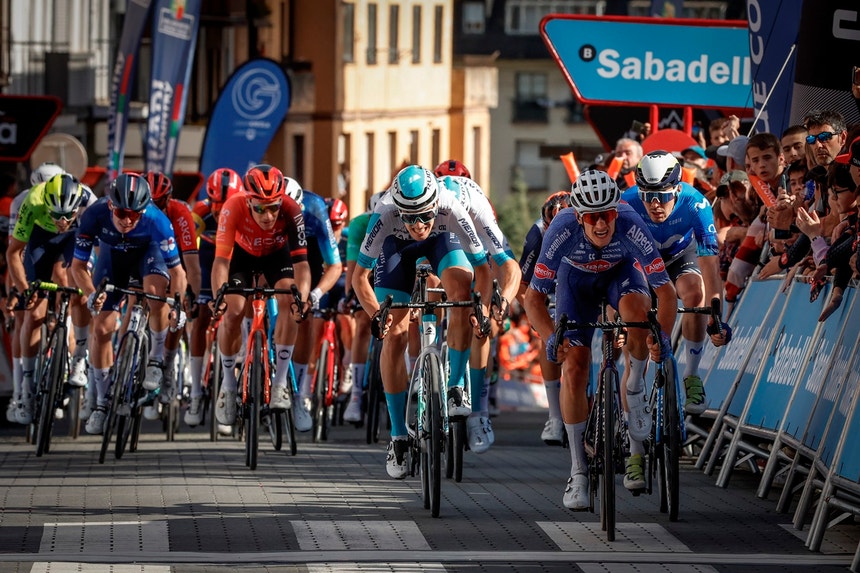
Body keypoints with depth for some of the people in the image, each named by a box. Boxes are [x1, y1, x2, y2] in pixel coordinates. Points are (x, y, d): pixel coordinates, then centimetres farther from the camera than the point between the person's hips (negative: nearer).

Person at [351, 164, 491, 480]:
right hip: (398, 247, 0)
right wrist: (376, 315, -40)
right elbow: (359, 275, -28)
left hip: (443, 241, 0)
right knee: (394, 336, -9)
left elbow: (482, 267, -27)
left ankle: (455, 388, -13)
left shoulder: (451, 210, -39)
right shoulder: (385, 216, -39)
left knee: (463, 296, -30)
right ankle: (398, 436, 1)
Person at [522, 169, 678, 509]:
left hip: (621, 270, 0)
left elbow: (666, 290, -33)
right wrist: (551, 338, -46)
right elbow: (534, 297, -30)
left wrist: (663, 336, -49)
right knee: (574, 367, -11)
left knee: (636, 307, -36)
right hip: (576, 278, 0)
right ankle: (578, 471, -3)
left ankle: (635, 389, -11)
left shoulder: (630, 226, -37)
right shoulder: (562, 230, -36)